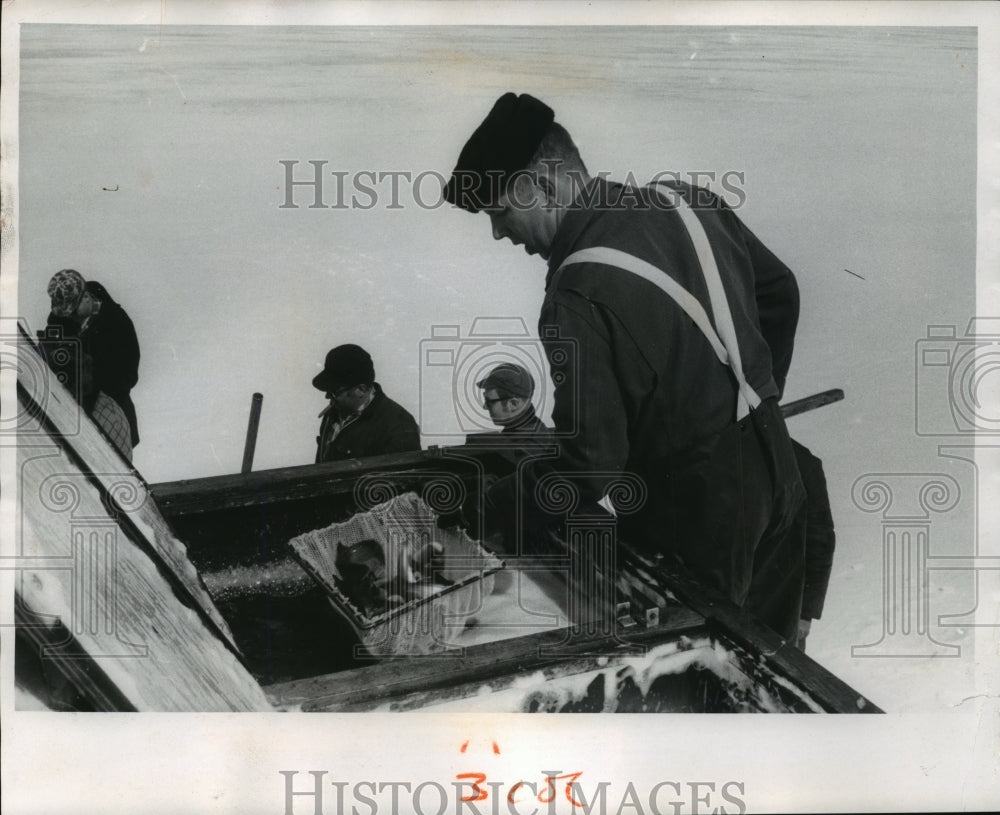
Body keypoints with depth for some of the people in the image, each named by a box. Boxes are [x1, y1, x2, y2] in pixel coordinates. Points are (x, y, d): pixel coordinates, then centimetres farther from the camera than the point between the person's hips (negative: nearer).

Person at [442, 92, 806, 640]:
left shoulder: (578, 295, -24)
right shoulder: (688, 202, -2)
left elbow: (591, 464, -24)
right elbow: (780, 290, 12)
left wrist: (499, 505, -10)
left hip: (701, 535, -7)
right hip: (776, 485, 8)